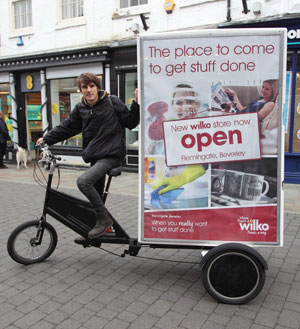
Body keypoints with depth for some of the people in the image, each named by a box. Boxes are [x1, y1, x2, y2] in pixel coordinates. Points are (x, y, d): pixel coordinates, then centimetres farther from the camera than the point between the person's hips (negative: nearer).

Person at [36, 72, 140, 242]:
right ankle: (91, 232, 29)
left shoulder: (112, 102, -3)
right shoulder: (81, 108, 10)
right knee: (96, 194, 12)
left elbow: (131, 122, -1)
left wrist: (136, 103, -14)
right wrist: (46, 139, 20)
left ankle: (104, 219, -11)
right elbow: (67, 127, 19)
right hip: (95, 156, 6)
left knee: (83, 181, -25)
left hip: (111, 155, -6)